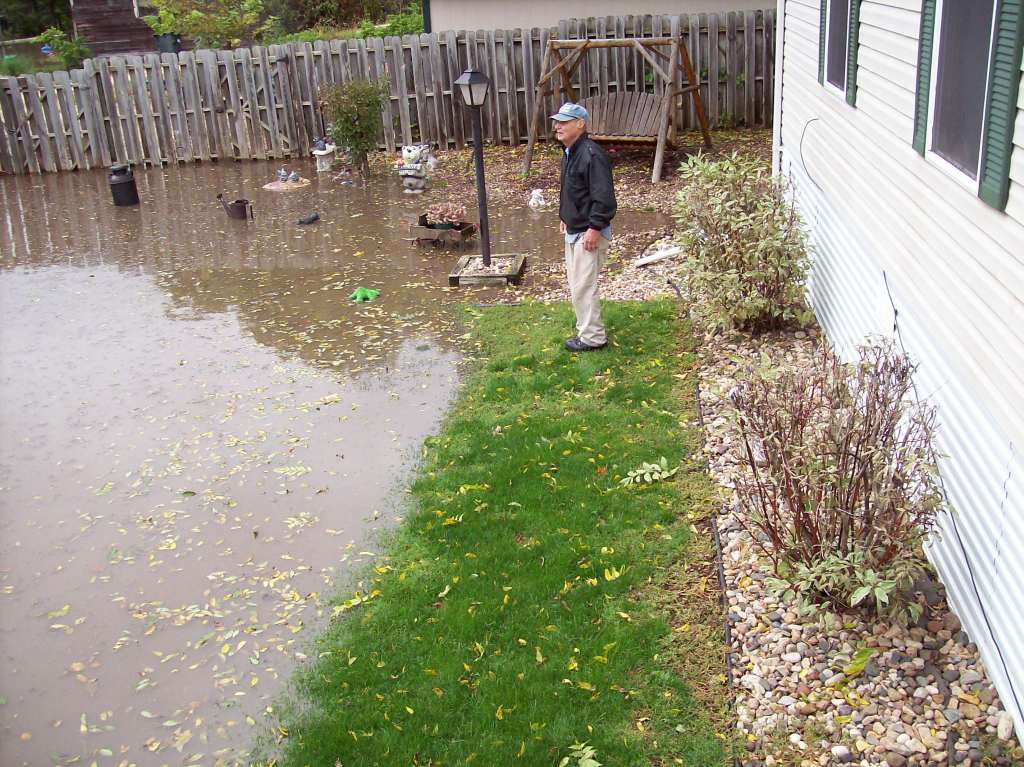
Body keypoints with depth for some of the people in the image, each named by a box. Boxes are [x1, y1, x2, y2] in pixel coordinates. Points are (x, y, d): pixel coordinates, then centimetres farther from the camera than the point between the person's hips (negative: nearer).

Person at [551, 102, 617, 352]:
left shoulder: (592, 154, -21)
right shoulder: (569, 153, 10)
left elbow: (604, 197, -25)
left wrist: (595, 228, -25)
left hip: (589, 233, -10)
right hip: (573, 231, 10)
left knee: (583, 286, -6)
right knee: (576, 283, 18)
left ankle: (593, 337, 5)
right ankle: (585, 328, 31)